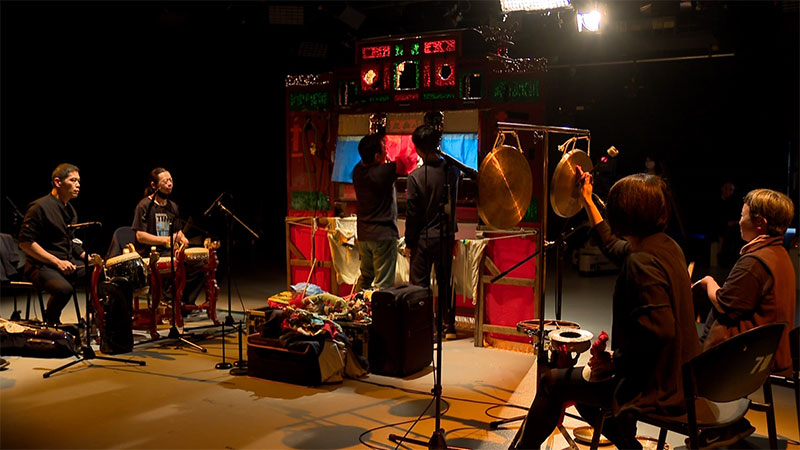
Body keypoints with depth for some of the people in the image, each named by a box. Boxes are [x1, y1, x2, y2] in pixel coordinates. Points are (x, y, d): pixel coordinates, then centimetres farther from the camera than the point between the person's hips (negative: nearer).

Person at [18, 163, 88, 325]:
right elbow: (25, 243, -16)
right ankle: (50, 322, -5)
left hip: (69, 263, 8)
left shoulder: (70, 210, 17)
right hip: (42, 266, -8)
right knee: (64, 288, -35)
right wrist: (57, 262, -19)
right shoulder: (40, 207, -10)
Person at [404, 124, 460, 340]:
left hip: (423, 238, -4)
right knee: (445, 282, 15)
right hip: (446, 236, 4)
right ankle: (449, 326, 23)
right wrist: (440, 155, 21)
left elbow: (412, 214, -11)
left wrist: (409, 243, 0)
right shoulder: (451, 171, -4)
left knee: (419, 285, 6)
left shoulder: (416, 176, -15)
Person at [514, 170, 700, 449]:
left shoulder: (642, 263, -26)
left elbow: (659, 332, -34)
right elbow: (612, 246, 23)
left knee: (553, 381, 4)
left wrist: (615, 362, -19)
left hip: (656, 389, -9)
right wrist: (587, 202, 28)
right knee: (583, 377, 27)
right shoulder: (666, 246, 4)